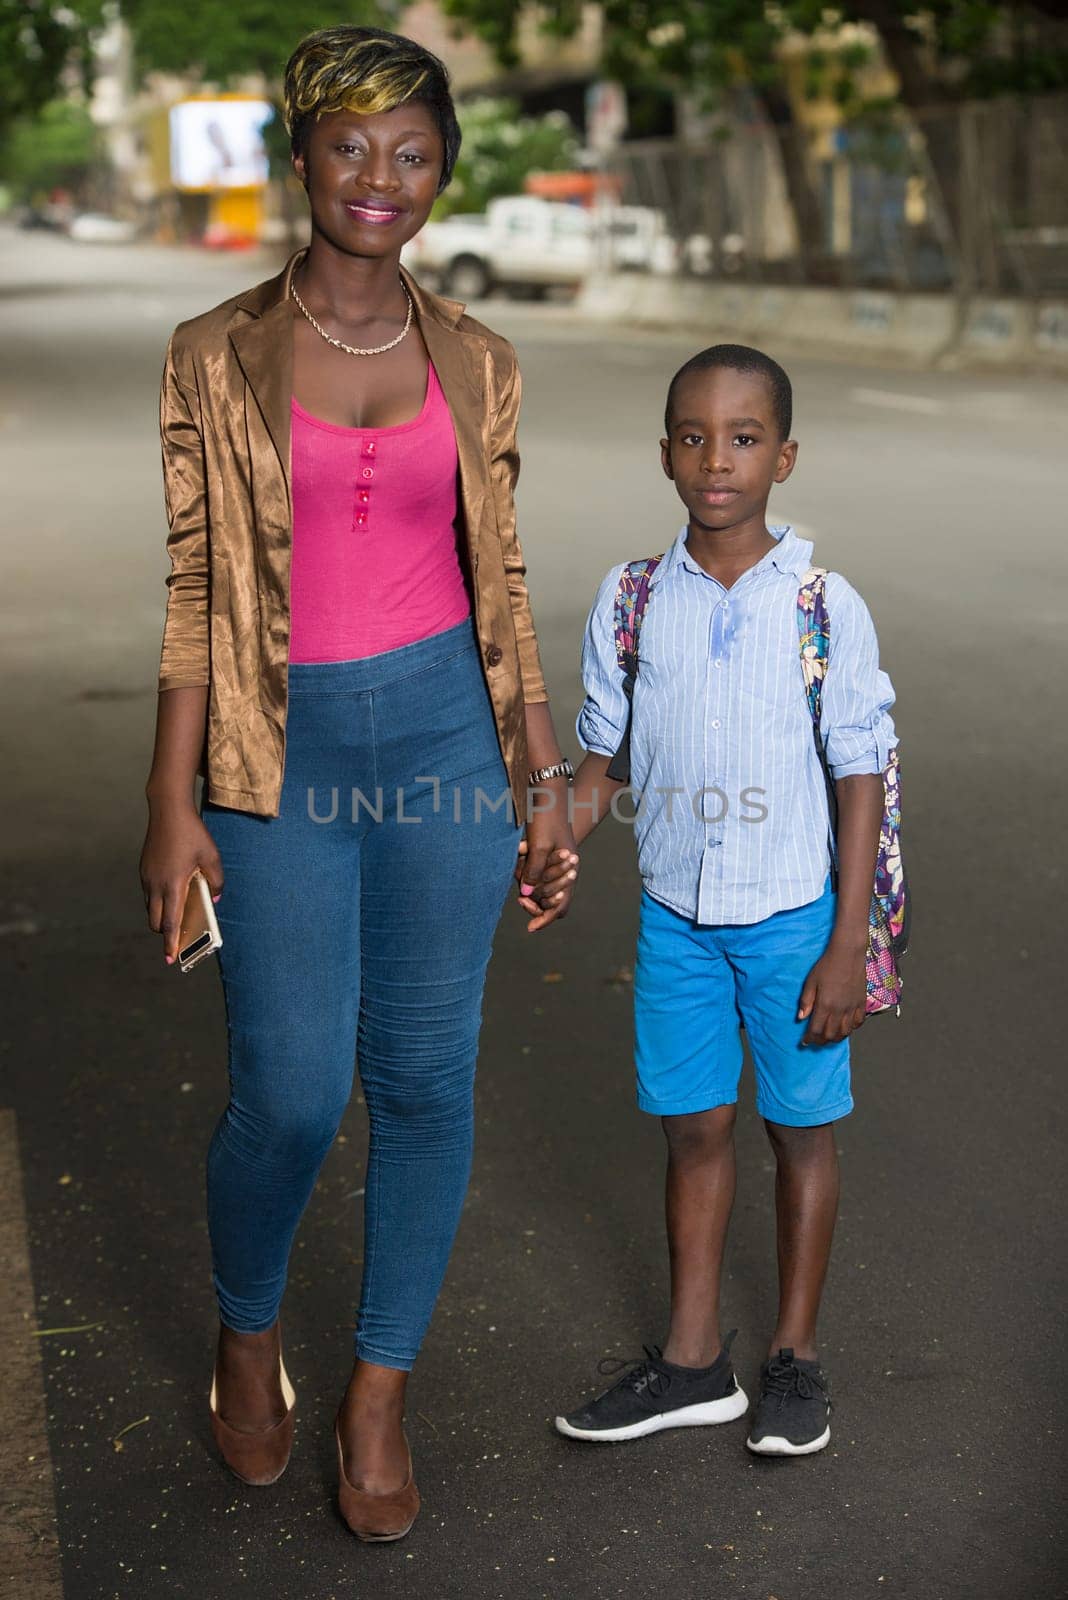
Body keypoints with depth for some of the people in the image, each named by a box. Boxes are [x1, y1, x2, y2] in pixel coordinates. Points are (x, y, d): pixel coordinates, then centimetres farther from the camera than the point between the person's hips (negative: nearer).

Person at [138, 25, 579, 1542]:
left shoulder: (475, 362, 6)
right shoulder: (218, 355, -1)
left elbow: (500, 583, 10)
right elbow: (191, 587, -1)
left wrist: (546, 782, 8)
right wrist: (172, 806, -5)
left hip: (446, 732, 2)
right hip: (286, 749, -2)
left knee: (426, 1076, 6)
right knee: (292, 1091, -2)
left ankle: (381, 1390, 25)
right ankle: (247, 1330, 30)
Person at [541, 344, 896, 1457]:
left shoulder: (826, 607, -10)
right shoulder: (630, 602, -3)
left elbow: (860, 779, -6)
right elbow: (599, 763, 6)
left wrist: (847, 947, -9)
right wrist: (548, 858, -12)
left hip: (791, 916, -2)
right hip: (675, 913, 2)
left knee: (801, 1129, 10)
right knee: (693, 1126, 11)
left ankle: (795, 1354, 27)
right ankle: (693, 1357, 26)